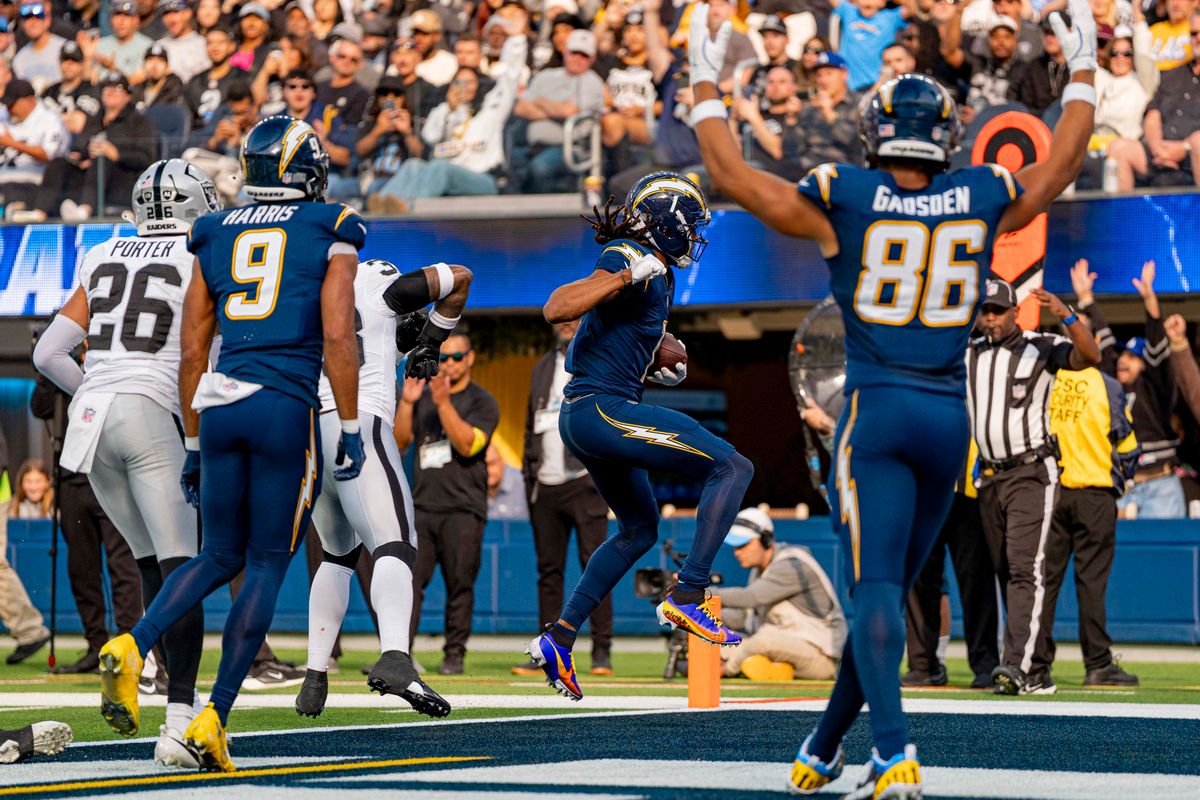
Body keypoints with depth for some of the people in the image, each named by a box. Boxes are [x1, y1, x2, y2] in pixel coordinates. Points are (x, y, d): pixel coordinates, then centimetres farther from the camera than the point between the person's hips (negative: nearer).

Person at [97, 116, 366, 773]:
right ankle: (213, 719, -2)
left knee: (220, 556, 16)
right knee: (266, 565, 4)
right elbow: (338, 338, -6)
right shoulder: (330, 233, 4)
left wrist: (192, 443, 21)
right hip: (287, 405, -4)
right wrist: (351, 430, 1)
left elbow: (191, 353, 14)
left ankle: (132, 647, -10)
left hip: (219, 405, 4)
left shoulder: (215, 237, 15)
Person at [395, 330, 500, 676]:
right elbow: (400, 442, 10)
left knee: (459, 584, -3)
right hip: (422, 504, 3)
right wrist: (407, 402, -2)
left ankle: (454, 654, 4)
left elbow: (467, 444, -13)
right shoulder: (423, 396, 18)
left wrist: (443, 402, -19)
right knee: (408, 581, -6)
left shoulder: (482, 401, 3)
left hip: (463, 508, -3)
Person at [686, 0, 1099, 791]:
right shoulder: (983, 201, 4)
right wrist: (1083, 73, 34)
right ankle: (825, 747, 23)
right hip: (949, 417, 3)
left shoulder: (843, 198, -5)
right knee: (891, 587, 12)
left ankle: (895, 753, -25)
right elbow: (1062, 165, 22)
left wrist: (706, 83, 15)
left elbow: (733, 175, 2)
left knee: (876, 589, -8)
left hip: (875, 412, -3)